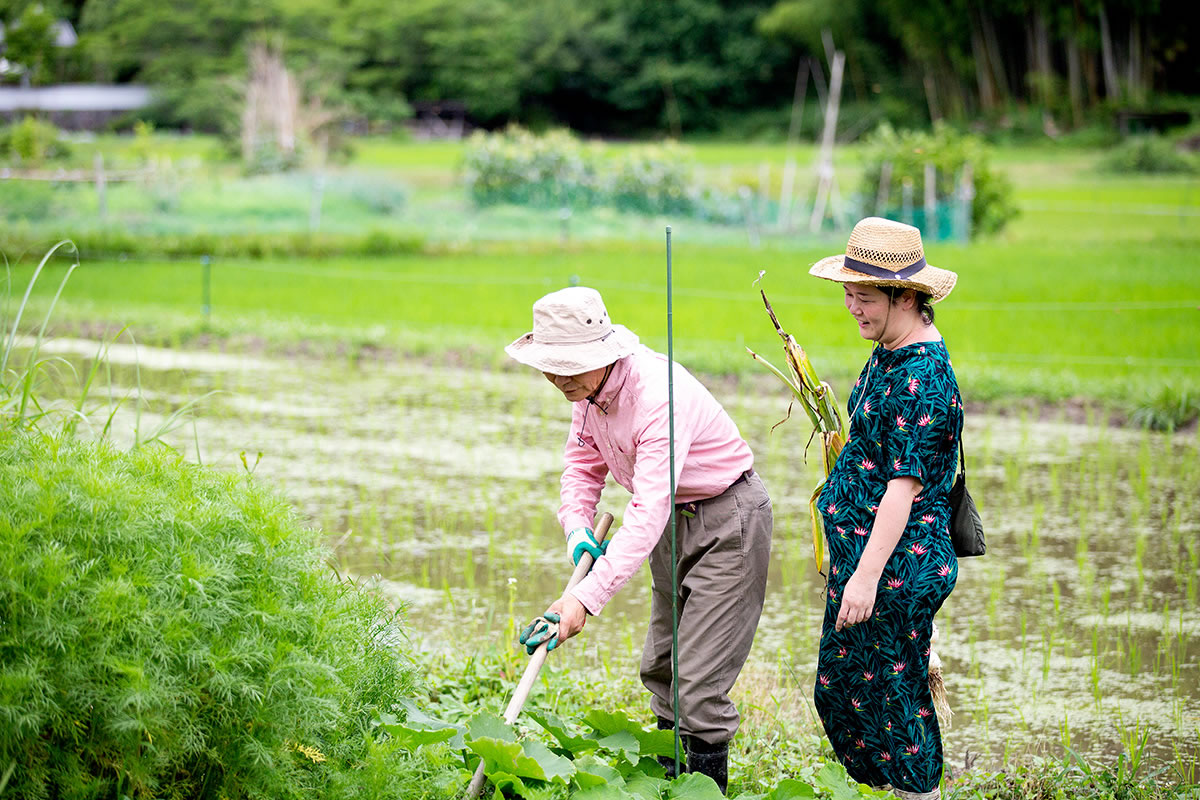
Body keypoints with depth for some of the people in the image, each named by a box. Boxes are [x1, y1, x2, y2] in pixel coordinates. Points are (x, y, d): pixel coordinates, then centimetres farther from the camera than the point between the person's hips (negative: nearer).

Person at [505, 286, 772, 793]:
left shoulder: (659, 396, -35)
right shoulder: (588, 387, -7)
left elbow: (648, 514, -41)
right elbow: (583, 463, 9)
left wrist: (587, 598, -47)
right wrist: (577, 525, -13)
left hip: (729, 520, -9)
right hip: (676, 521, 9)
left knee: (699, 680, -12)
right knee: (660, 668, 17)